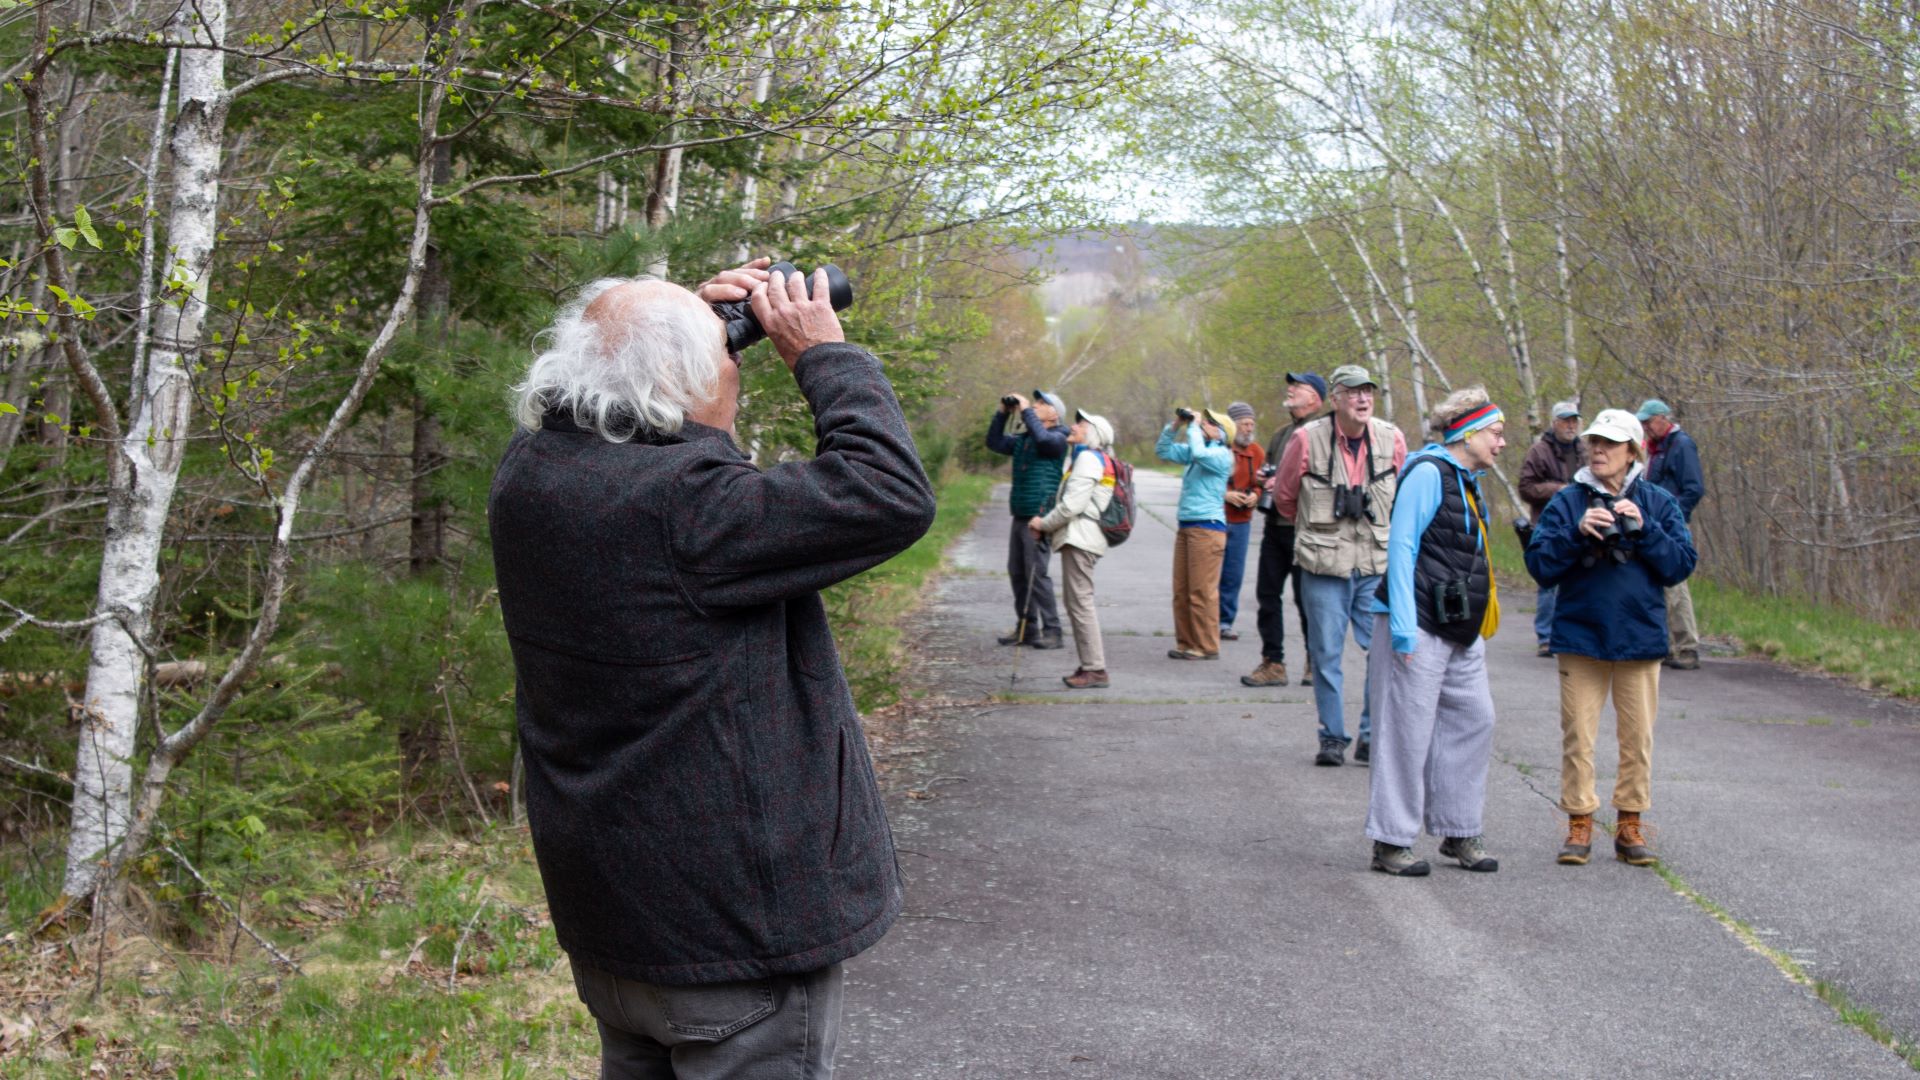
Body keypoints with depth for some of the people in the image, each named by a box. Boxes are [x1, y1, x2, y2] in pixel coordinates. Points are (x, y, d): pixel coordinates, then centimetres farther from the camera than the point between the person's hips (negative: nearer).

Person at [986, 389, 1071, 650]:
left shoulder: (1057, 439, -6)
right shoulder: (1022, 439, 17)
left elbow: (1042, 438, -27)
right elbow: (994, 442, 22)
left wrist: (1026, 411, -17)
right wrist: (1003, 413, 12)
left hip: (1039, 517, -8)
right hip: (1020, 515, 8)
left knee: (1037, 574, -11)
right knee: (1017, 572, 10)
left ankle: (1051, 631, -8)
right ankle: (1026, 628, 17)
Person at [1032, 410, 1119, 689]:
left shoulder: (1088, 458, -10)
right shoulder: (1088, 457, 22)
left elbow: (1073, 504, -17)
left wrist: (1044, 524, -5)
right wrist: (1047, 525, 10)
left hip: (1080, 539, -11)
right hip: (1078, 538, 11)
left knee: (1080, 602, -11)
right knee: (1077, 602, 13)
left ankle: (1095, 669, -11)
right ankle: (1090, 665, 17)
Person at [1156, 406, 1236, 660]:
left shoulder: (1222, 455, -8)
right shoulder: (1194, 450, 16)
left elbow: (1199, 453, -27)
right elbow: (1163, 451, 22)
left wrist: (1194, 426, -12)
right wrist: (1175, 426, 8)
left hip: (1207, 528, -8)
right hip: (1186, 526, 8)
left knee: (1202, 592, -6)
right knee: (1181, 591, 9)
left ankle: (1207, 647, 0)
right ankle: (1186, 643, 16)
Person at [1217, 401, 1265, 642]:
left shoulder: (1256, 452, 9)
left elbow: (1261, 482, 19)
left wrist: (1255, 495, -3)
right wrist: (1224, 494, -16)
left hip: (1241, 521, 5)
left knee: (1234, 575, 8)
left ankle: (1225, 622, 17)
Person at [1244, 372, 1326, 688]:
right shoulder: (1281, 435, 20)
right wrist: (1264, 485, 9)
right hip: (1275, 524, 8)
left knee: (1305, 598, -1)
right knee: (1267, 593, 8)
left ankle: (1316, 663, 12)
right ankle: (1272, 662, 15)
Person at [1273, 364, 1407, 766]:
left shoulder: (1391, 439, 0)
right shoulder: (1308, 440, -7)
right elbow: (1283, 496, 9)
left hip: (1377, 565, 2)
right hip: (1324, 566, -2)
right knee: (1326, 654, 2)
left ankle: (1373, 737, 12)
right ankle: (1332, 738, 14)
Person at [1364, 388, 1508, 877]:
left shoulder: (1468, 482, 16)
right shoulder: (1427, 474, -12)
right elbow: (1401, 548, -16)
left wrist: (1478, 626, 20)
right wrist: (1403, 628, -21)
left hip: (1460, 630, 9)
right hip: (1419, 626, -9)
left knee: (1473, 719, 10)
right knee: (1407, 731, -5)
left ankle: (1459, 832, 20)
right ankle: (1391, 842, 2)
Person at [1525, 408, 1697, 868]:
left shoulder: (1659, 503, 5)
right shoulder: (1568, 501, 3)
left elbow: (1681, 566, -2)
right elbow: (1539, 565, -4)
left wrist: (1644, 529, -14)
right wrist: (1577, 532, -17)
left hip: (1640, 639, 1)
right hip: (1580, 636, -1)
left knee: (1638, 736, 6)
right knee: (1578, 735, 1)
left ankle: (1630, 826, 17)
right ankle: (1579, 825, 11)